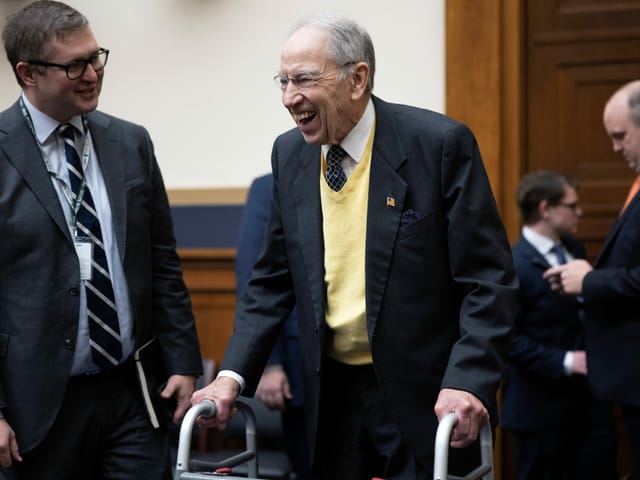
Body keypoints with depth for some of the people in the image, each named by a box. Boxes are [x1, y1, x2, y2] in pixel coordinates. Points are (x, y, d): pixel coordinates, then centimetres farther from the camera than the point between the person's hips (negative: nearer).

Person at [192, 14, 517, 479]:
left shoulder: (440, 143, -12)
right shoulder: (289, 154, 3)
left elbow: (489, 279, -13)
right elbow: (273, 280, 9)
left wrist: (467, 381, -25)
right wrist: (233, 375, -3)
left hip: (424, 395, -4)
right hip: (333, 394, 4)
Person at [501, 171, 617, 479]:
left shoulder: (573, 247, 8)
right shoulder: (513, 266, -17)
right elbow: (509, 338, -20)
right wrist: (564, 362, -22)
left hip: (589, 391, 7)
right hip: (543, 402, -7)